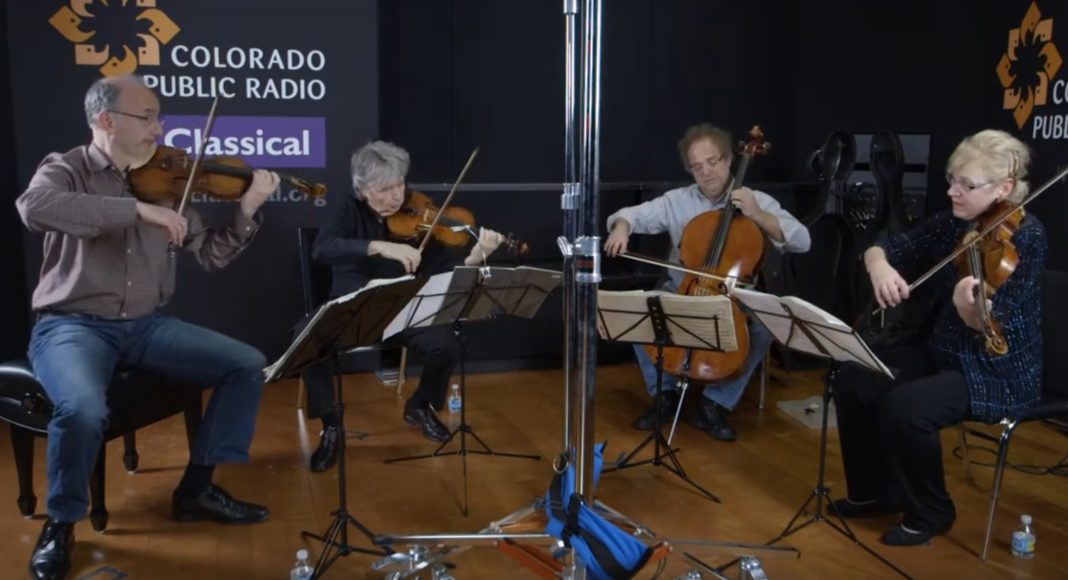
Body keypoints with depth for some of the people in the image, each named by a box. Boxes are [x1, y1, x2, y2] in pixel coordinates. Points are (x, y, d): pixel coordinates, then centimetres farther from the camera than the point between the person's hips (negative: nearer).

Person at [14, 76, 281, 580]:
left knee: (247, 366, -6)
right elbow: (34, 208, -30)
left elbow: (211, 255, 8)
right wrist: (137, 209, -31)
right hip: (71, 325, -5)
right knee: (83, 410, -34)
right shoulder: (65, 170, -4)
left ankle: (196, 487, 7)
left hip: (146, 325, 5)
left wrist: (249, 209, -7)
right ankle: (60, 523, -3)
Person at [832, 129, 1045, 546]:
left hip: (999, 373, -7)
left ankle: (930, 512, -2)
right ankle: (875, 490, 13)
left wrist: (970, 306, -50)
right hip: (942, 353, 7)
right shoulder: (951, 223, 0)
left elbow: (992, 327, -27)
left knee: (903, 406, -28)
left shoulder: (1026, 237, -19)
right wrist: (880, 266, -19)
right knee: (853, 381, -6)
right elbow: (882, 248, 5)